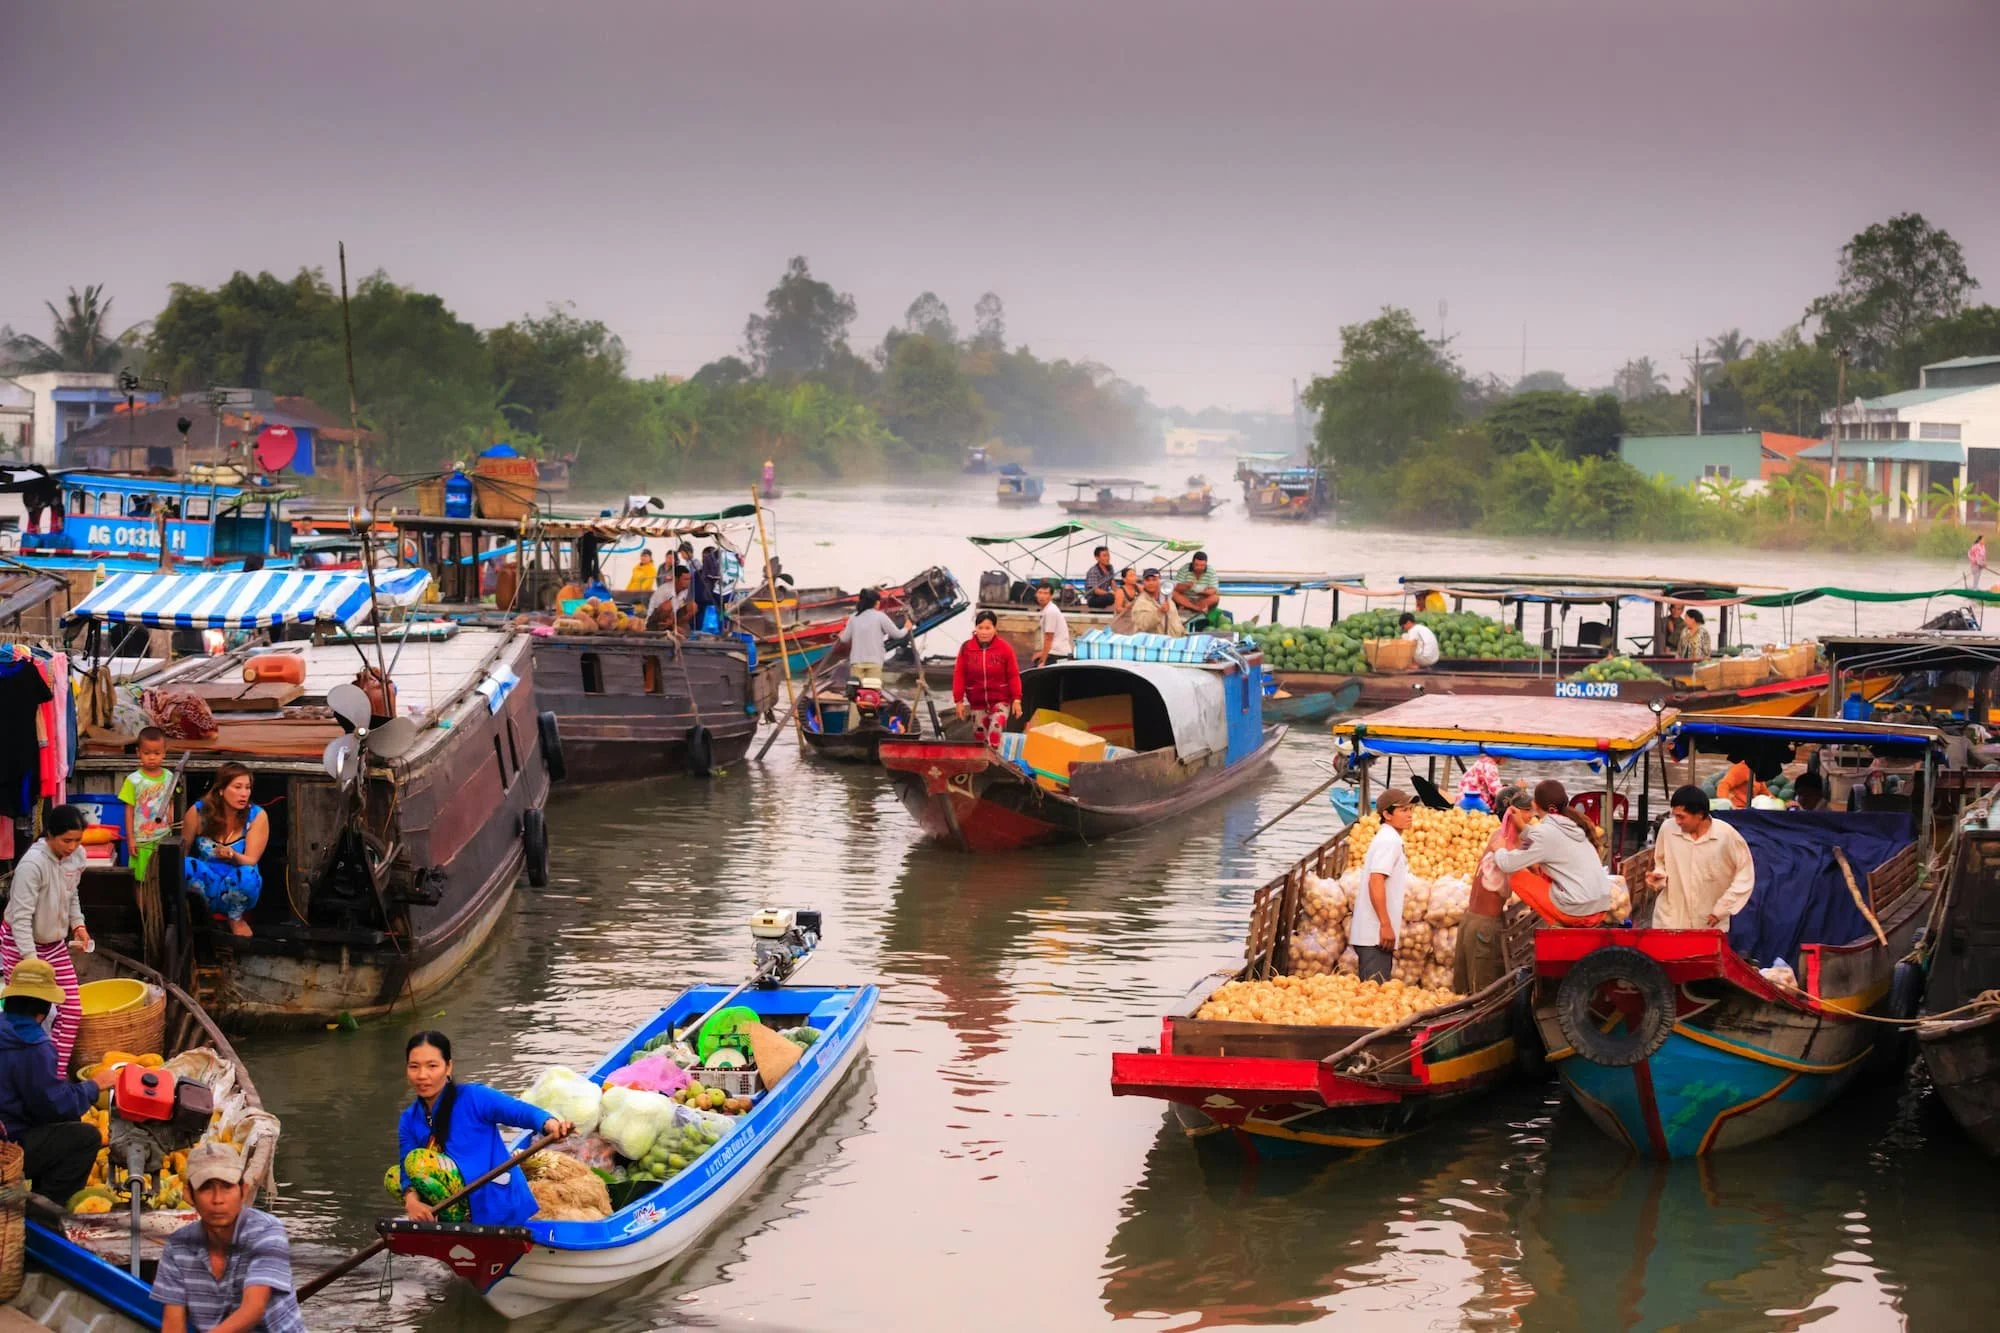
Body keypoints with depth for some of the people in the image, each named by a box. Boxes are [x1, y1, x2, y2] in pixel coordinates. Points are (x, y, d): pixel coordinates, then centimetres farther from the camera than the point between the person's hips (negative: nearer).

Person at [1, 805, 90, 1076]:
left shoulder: (77, 855, -6)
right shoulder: (33, 863, -28)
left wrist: (77, 924, -1)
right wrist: (32, 960, -30)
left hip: (54, 943, 7)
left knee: (71, 1011, 2)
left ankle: (57, 1075, 11)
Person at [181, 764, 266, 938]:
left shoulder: (257, 816, -8)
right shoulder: (198, 812, -8)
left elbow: (251, 862, -12)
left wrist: (234, 856, -32)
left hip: (238, 888, -1)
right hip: (205, 887, 1)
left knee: (247, 875, -36)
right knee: (186, 866, -32)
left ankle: (235, 918, -3)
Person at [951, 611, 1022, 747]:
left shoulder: (1005, 648, -7)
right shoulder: (966, 648, -3)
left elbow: (1013, 675, -4)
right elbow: (959, 675, -1)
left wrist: (1017, 699, -8)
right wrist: (959, 700, -4)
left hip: (1000, 700, -3)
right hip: (977, 702, 3)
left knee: (996, 727, -25)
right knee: (981, 736, 10)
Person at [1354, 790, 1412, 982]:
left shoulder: (1388, 838, 18)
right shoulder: (1389, 840, -12)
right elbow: (1375, 882, -21)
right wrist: (1386, 925, -22)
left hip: (1372, 932, 10)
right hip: (1376, 934, -10)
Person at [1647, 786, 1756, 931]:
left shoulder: (1727, 836, -12)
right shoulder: (1668, 829, -5)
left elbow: (1745, 876, -4)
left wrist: (1721, 909, -7)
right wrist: (1659, 875, -8)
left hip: (1709, 925, -2)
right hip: (1670, 922, 2)